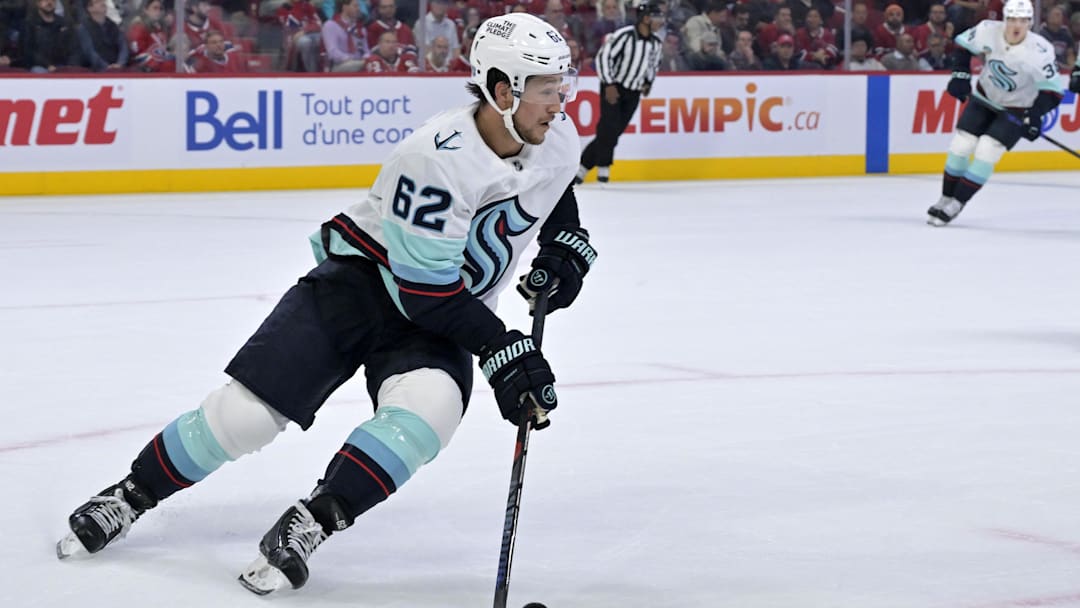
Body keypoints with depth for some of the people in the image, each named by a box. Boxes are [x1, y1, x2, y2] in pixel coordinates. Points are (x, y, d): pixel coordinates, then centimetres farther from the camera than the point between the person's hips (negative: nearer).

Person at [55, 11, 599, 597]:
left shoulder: (557, 137, -7)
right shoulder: (437, 157, -29)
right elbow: (423, 287, -26)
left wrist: (565, 243, 5)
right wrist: (501, 349, -26)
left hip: (444, 312, 5)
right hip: (362, 278, -5)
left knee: (430, 406, -30)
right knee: (246, 410, -11)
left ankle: (309, 524, -18)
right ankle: (131, 495, 14)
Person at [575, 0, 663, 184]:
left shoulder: (656, 43, 1)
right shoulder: (623, 35, -19)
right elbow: (603, 57, -16)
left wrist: (647, 83, 6)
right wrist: (609, 85, -19)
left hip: (633, 93, 6)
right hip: (613, 88, -6)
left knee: (614, 132, 2)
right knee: (609, 126, -16)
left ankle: (582, 167, 10)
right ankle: (603, 169, -5)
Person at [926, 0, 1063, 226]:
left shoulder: (1040, 51, -28)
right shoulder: (988, 31, -20)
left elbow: (1052, 90, -20)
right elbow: (963, 43, 1)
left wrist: (1035, 114, -32)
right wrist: (961, 74, -9)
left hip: (1017, 109, -4)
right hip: (985, 98, 4)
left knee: (985, 153, -13)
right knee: (960, 146, -1)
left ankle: (956, 204, -4)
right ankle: (946, 198, 15)